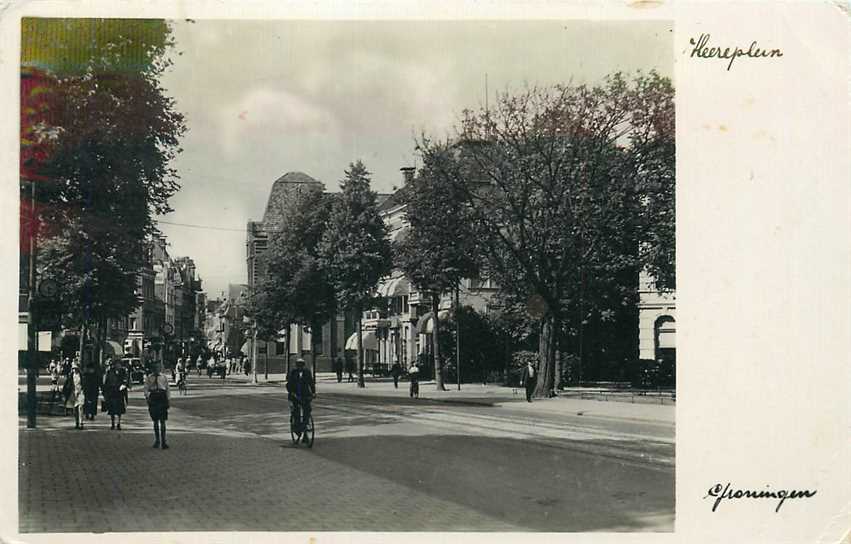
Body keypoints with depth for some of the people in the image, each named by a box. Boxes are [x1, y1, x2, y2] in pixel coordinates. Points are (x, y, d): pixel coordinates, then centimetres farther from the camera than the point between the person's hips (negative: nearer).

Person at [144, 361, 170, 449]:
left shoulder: (164, 378, 7)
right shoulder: (148, 378, 6)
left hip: (162, 399, 0)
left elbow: (167, 389, 11)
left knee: (163, 421, -4)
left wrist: (168, 400, 8)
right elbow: (146, 388, 3)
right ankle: (157, 440, 22)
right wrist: (147, 397, -12)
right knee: (155, 421, 10)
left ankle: (163, 441, -3)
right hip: (153, 399, 1)